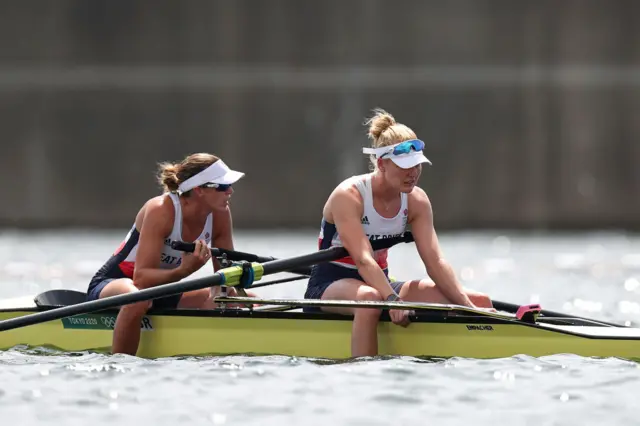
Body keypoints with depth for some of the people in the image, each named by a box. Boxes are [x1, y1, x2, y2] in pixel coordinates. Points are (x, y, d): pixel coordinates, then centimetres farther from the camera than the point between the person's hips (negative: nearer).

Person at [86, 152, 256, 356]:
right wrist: (183, 271, -49)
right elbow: (141, 279, -32)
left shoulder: (220, 214, -9)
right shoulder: (161, 210, -27)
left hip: (163, 294, 7)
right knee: (138, 298, -44)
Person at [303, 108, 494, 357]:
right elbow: (363, 260, -30)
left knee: (479, 302, -10)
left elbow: (435, 261, -7)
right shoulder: (348, 196, -19)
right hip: (329, 285, -6)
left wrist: (469, 307, -20)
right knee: (370, 298, -44)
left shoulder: (416, 201, 0)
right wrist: (393, 300, -45)